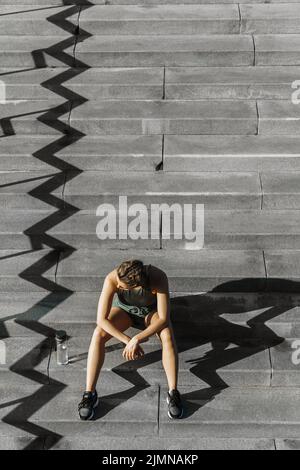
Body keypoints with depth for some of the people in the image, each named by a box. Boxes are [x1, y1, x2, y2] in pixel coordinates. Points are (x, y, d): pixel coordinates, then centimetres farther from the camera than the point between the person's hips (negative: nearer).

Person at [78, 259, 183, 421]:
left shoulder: (159, 278, -39)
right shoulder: (112, 279, -37)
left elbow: (164, 319, -37)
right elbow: (101, 320, -34)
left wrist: (136, 339, -43)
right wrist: (128, 341, -38)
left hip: (151, 311, -1)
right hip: (124, 309, 1)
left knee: (167, 335, -34)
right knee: (99, 333, -29)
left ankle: (173, 393, -29)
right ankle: (89, 394, -24)